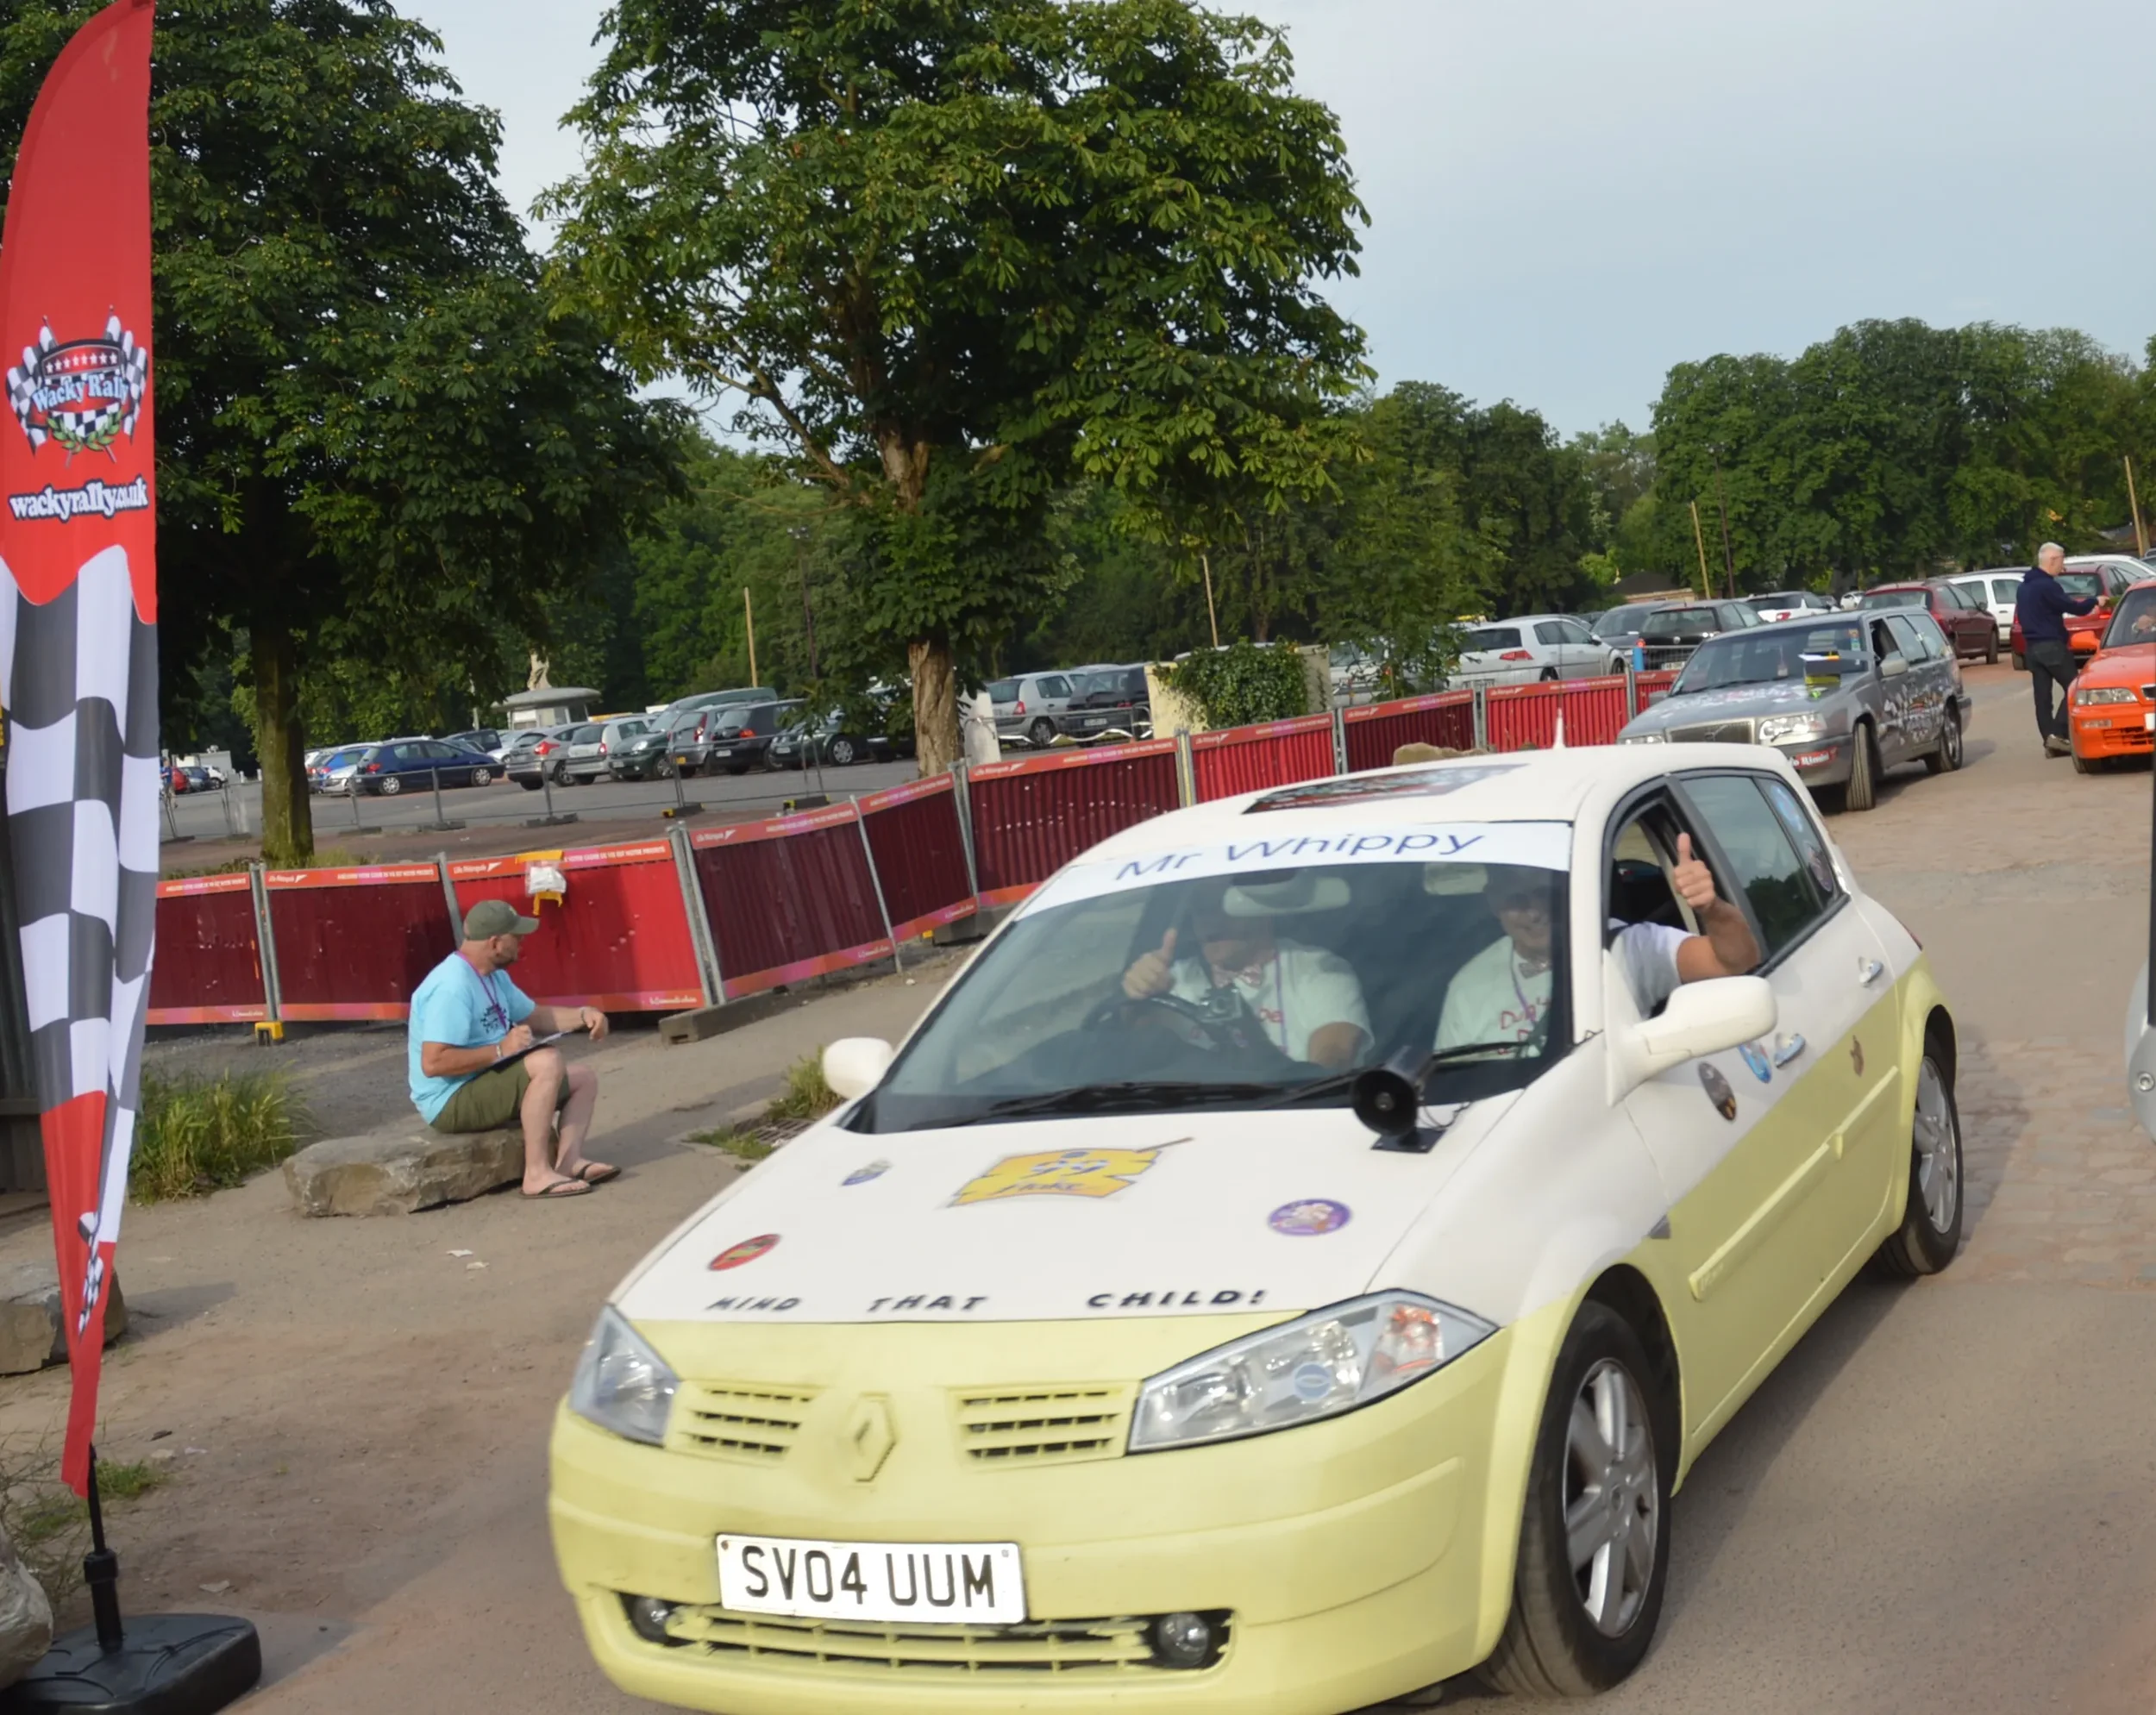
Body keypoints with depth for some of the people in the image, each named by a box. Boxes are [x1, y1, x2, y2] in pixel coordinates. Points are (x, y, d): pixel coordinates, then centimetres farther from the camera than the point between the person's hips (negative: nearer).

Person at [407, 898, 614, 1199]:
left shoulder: (494, 977, 10)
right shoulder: (452, 986, -23)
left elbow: (535, 1017, 21)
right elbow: (433, 1063, -29)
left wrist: (582, 1015, 3)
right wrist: (501, 1050, -26)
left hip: (487, 1086, 11)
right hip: (451, 1101, -11)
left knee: (584, 1078, 9)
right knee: (547, 1062, -29)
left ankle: (568, 1159, -12)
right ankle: (537, 1174, -29)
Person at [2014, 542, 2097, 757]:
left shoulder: (2024, 586, 14)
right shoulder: (2047, 586, -15)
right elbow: (2073, 608, -15)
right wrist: (2093, 601, 2)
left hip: (2032, 647, 9)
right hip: (2052, 646, -9)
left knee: (2042, 695, 4)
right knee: (2073, 688, -2)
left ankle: (2049, 737, 1)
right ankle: (2059, 734, -11)